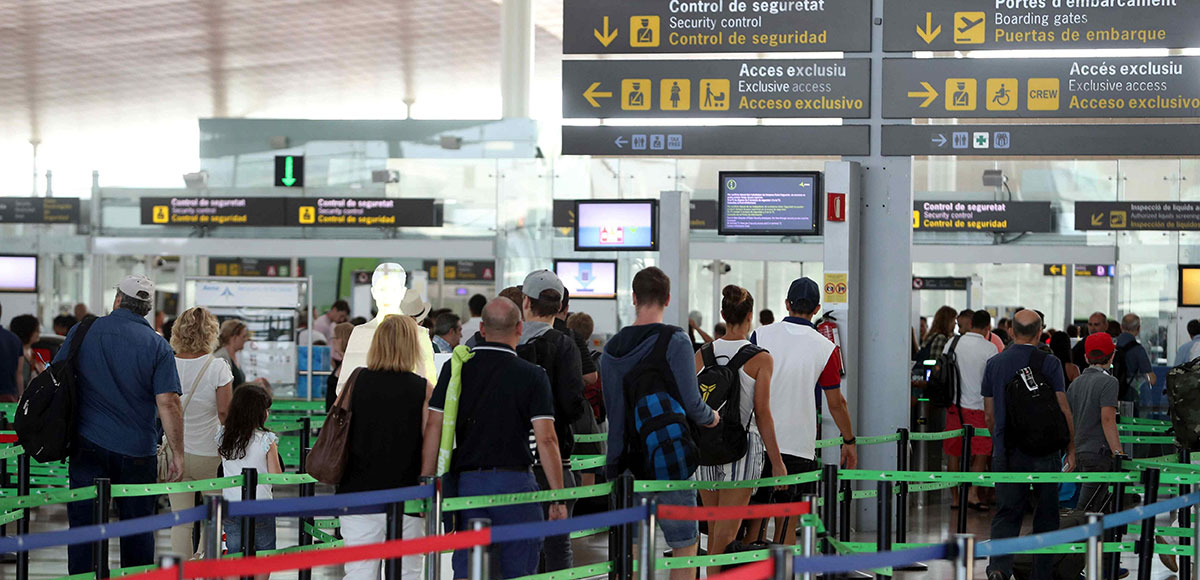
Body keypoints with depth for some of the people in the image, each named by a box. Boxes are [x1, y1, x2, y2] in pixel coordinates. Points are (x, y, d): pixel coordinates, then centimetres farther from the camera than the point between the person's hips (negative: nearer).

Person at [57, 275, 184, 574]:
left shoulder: (83, 332, 1)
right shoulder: (158, 346, -4)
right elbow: (168, 403, -11)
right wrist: (178, 454, -6)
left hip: (89, 447, 1)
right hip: (137, 451, -1)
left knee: (83, 524, 4)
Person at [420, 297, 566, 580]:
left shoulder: (455, 368, 4)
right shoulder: (532, 376, -4)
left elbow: (434, 427, 1)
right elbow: (546, 439, -9)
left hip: (465, 480, 3)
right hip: (514, 481, -3)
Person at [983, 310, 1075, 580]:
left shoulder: (995, 363, 5)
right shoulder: (1049, 363, -6)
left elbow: (989, 413, 10)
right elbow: (1063, 410, -7)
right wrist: (1071, 449, 1)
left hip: (1006, 453, 2)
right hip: (1044, 452, -2)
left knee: (1006, 514, 2)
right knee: (1046, 515, 11)